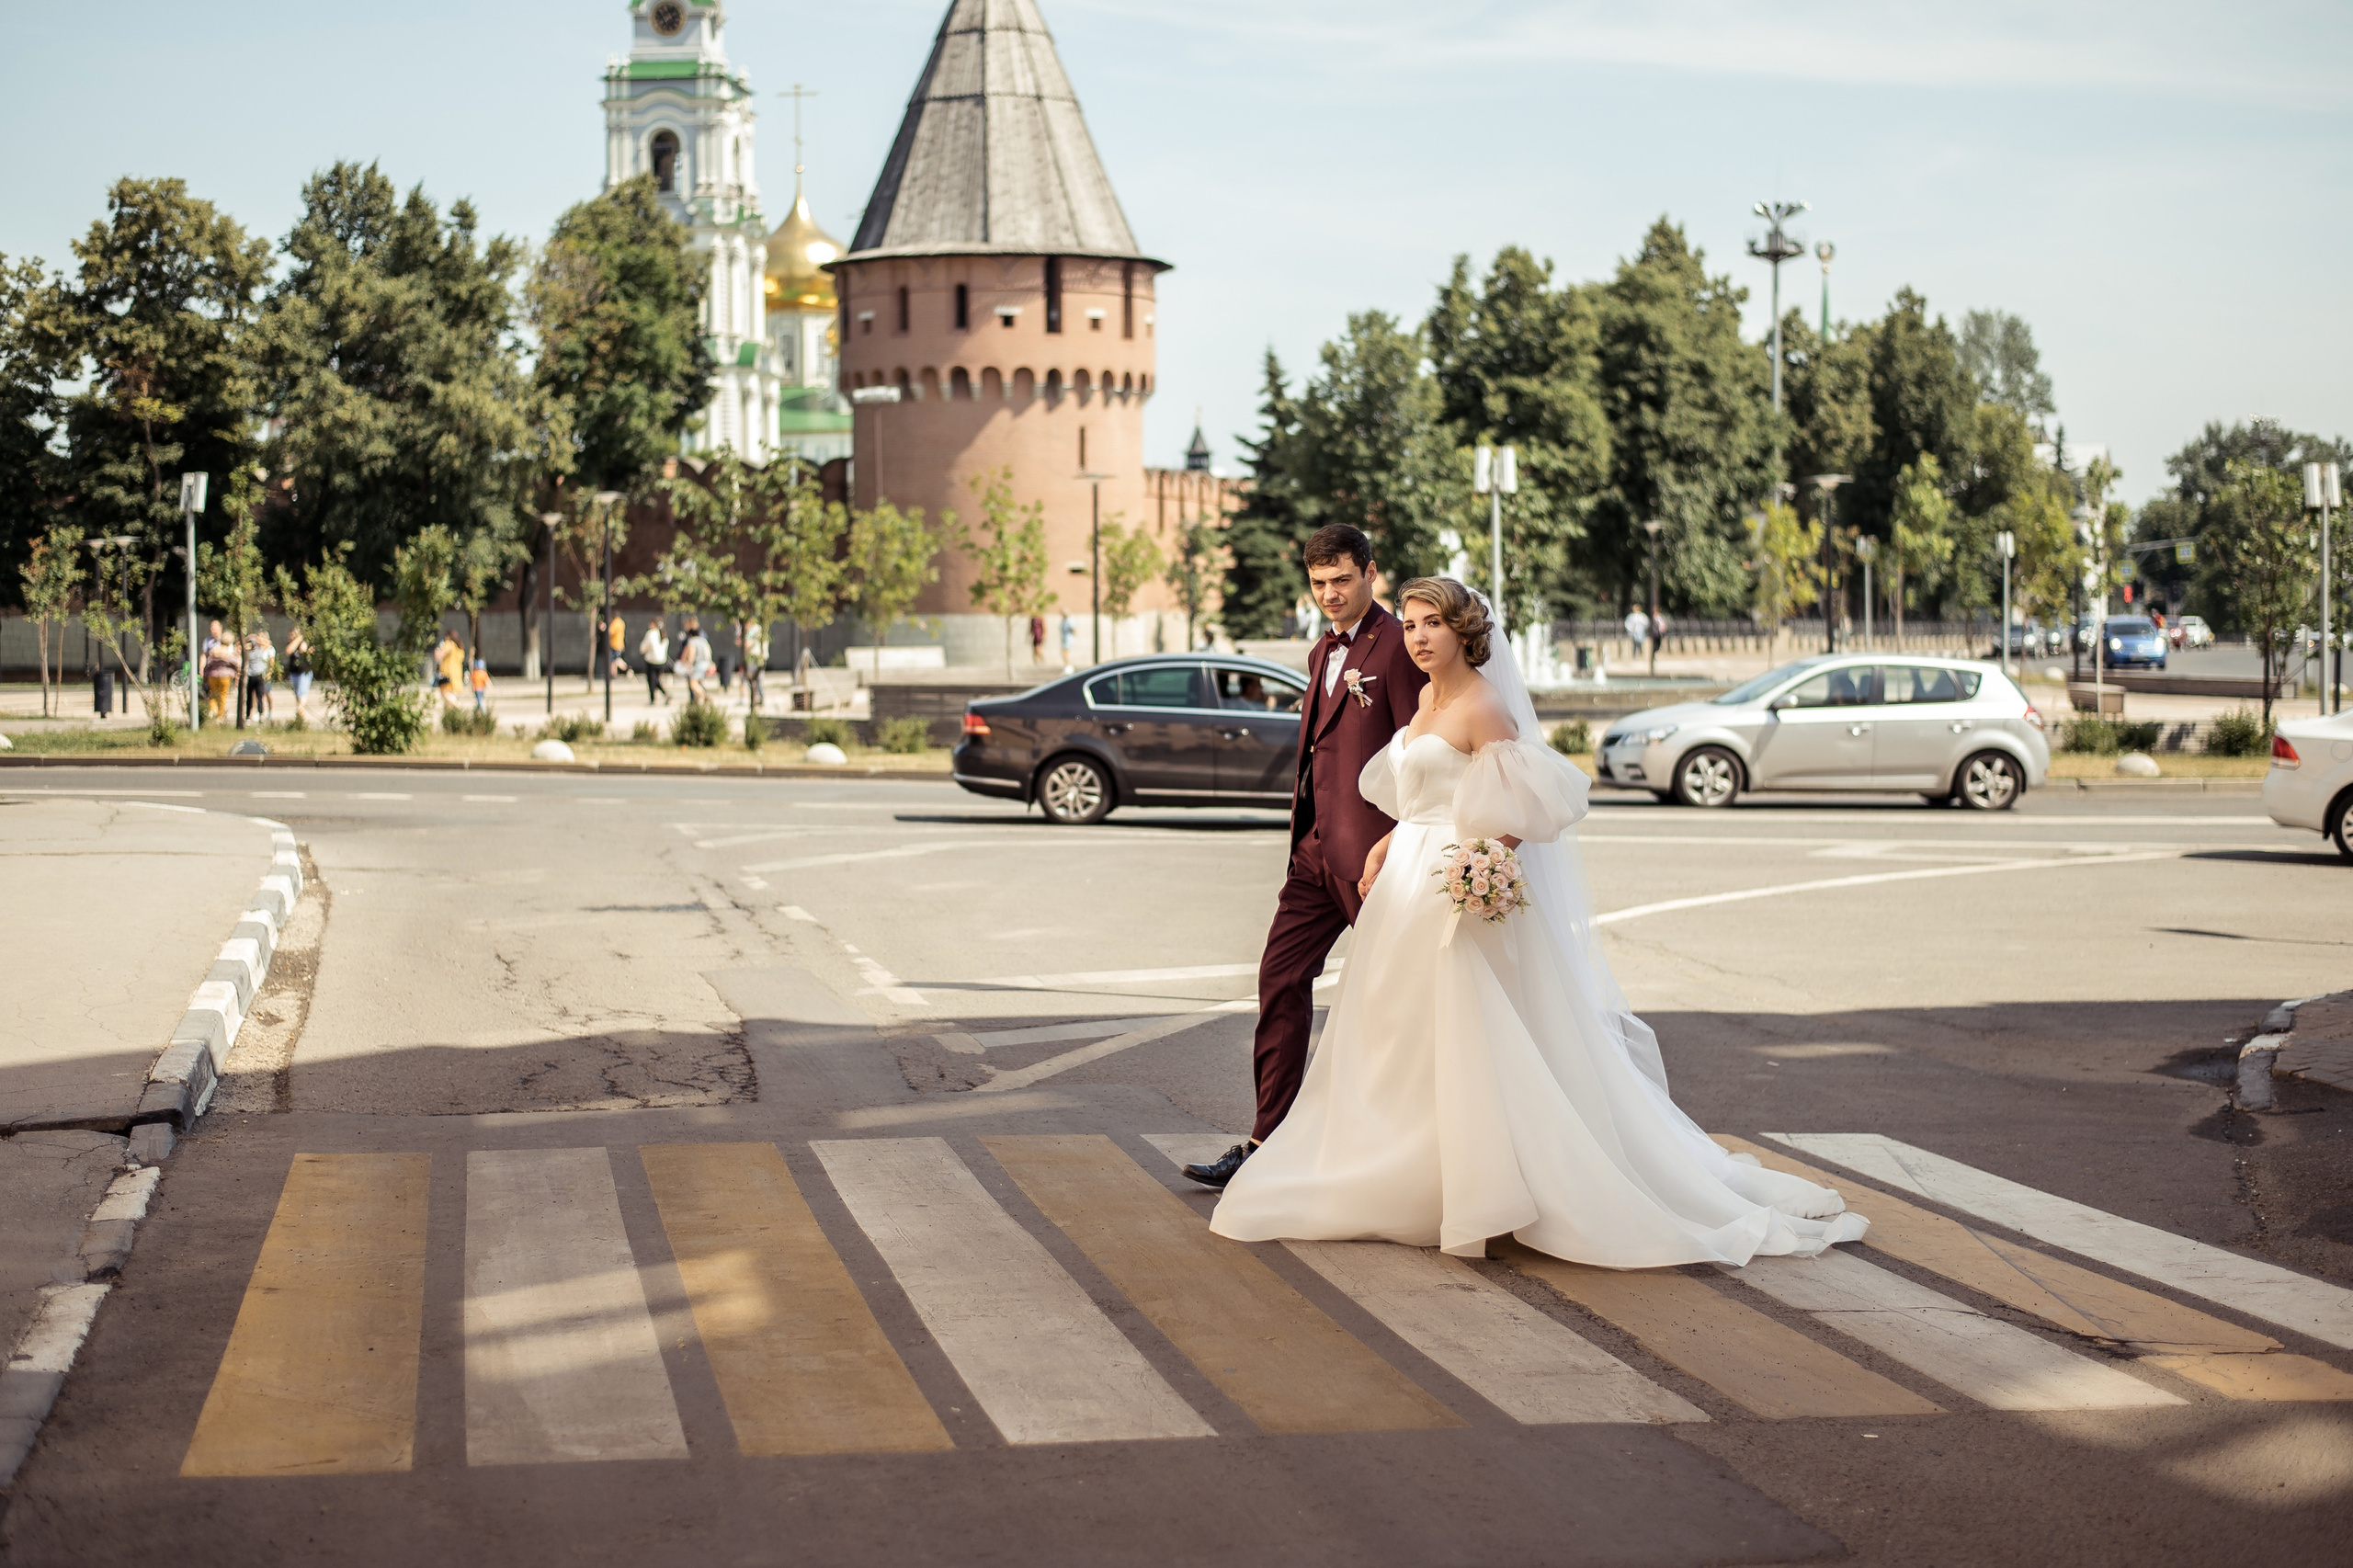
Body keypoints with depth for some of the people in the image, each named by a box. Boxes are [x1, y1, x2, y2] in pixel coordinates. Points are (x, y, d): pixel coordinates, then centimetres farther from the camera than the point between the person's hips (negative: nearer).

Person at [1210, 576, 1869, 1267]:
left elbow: (1527, 808, -18)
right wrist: (1386, 846, 11)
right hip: (1410, 880, 10)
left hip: (1461, 897, -10)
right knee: (1401, 1042, 12)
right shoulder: (1430, 697, 12)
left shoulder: (1483, 706, -14)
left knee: (1472, 1045, -8)